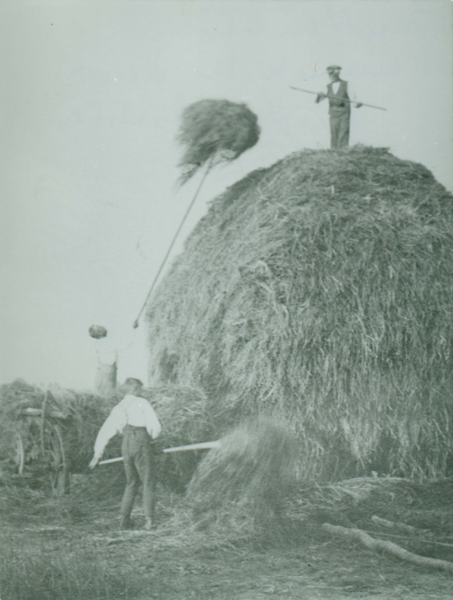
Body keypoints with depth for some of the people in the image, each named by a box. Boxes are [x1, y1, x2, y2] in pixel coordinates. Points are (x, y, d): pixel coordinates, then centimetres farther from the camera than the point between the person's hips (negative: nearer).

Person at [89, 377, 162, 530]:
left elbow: (104, 433, 21)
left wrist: (97, 454, 26)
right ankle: (149, 518, -13)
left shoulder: (118, 409, 21)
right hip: (141, 442, -5)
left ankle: (125, 519, 11)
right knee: (148, 482, -1)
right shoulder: (142, 403, 5)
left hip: (126, 445, 5)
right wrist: (151, 438, 17)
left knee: (131, 483, 17)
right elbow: (155, 426, -4)